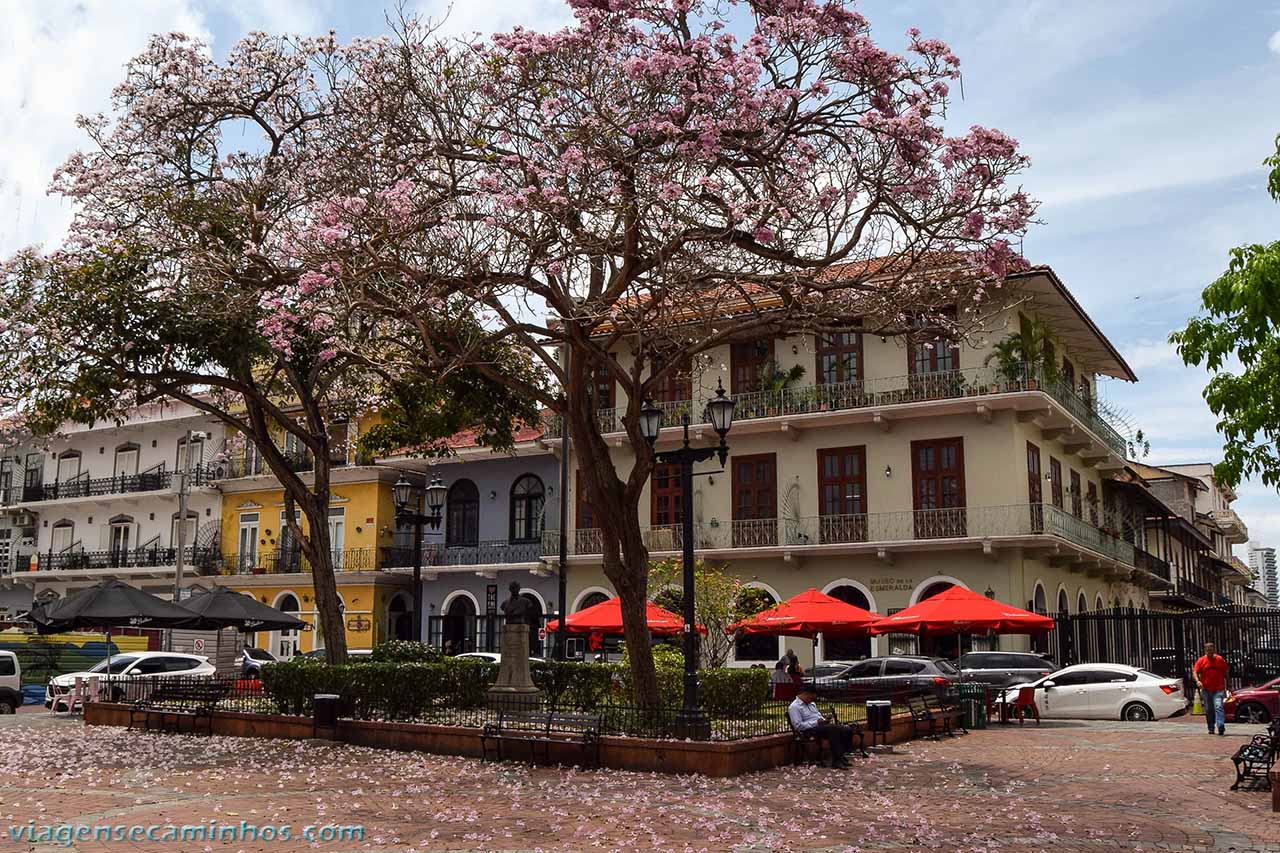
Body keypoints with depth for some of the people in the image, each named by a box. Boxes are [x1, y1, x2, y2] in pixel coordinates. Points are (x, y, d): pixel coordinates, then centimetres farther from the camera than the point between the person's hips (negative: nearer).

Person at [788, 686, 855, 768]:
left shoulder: (811, 704, 22)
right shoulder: (794, 707, -6)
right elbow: (798, 726, -16)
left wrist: (824, 720, 5)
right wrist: (816, 723, -17)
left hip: (821, 726, 9)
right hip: (810, 730, -9)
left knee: (847, 730, -12)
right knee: (834, 729, -34)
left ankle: (841, 755, -8)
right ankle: (836, 760, -31)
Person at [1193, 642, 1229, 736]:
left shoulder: (1220, 660, 5)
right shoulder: (1201, 661, 2)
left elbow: (1225, 673, 15)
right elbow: (1195, 671, -1)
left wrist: (1225, 685, 15)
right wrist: (1197, 681, -19)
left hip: (1218, 689, -1)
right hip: (1206, 689, 1)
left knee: (1219, 707, -19)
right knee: (1208, 710, 9)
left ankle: (1221, 726, -29)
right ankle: (1211, 729, 21)